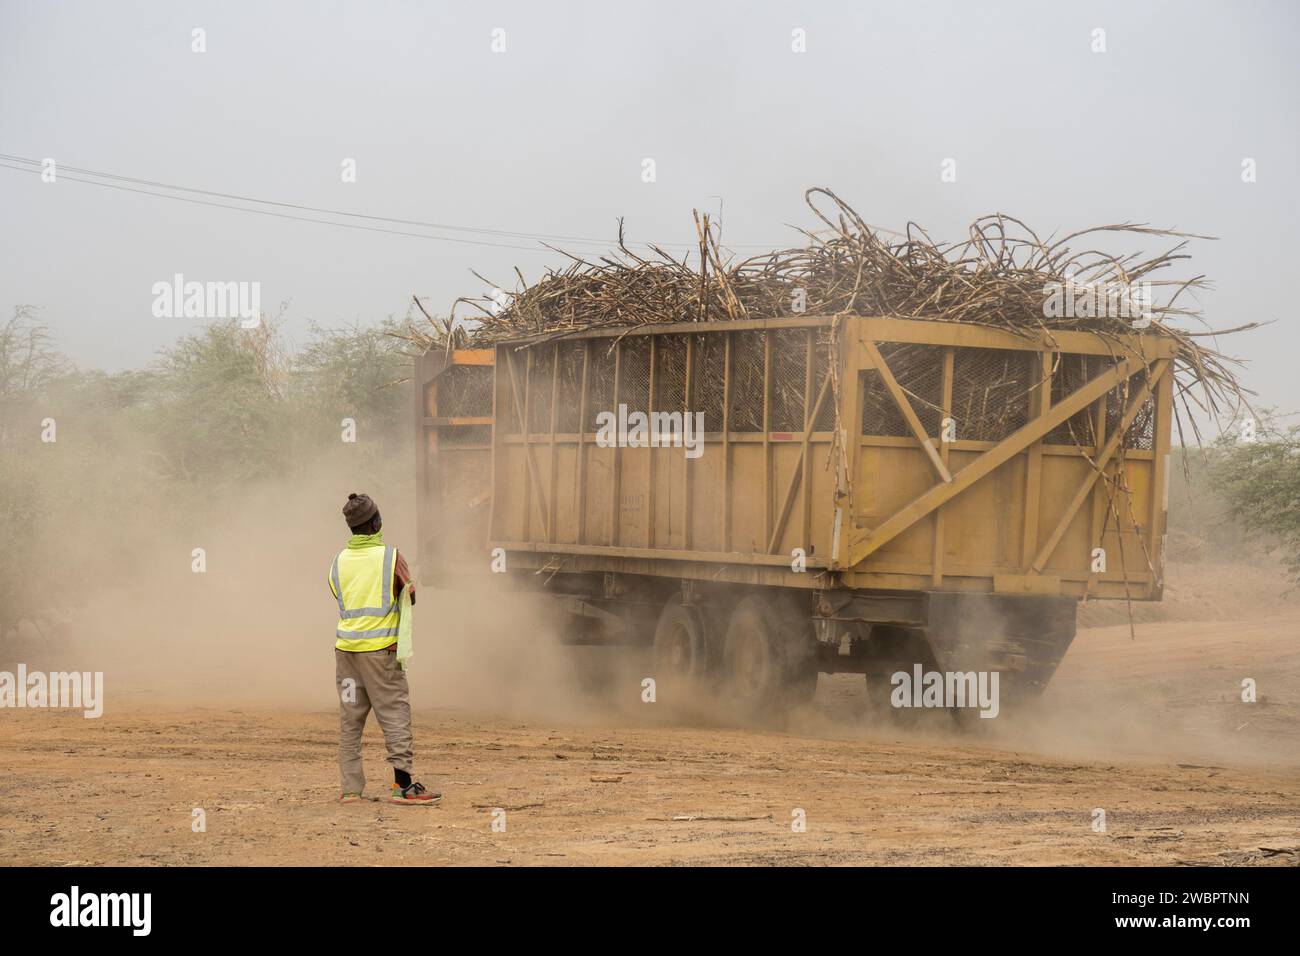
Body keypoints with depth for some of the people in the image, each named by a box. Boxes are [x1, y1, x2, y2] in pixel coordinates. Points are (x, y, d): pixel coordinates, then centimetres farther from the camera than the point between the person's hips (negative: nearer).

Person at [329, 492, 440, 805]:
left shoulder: (339, 561, 5)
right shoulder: (391, 557, -7)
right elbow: (410, 597, 2)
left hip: (346, 647, 5)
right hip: (380, 648, -5)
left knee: (350, 719, 8)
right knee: (395, 713, -1)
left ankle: (351, 789, 8)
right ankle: (402, 785, -6)